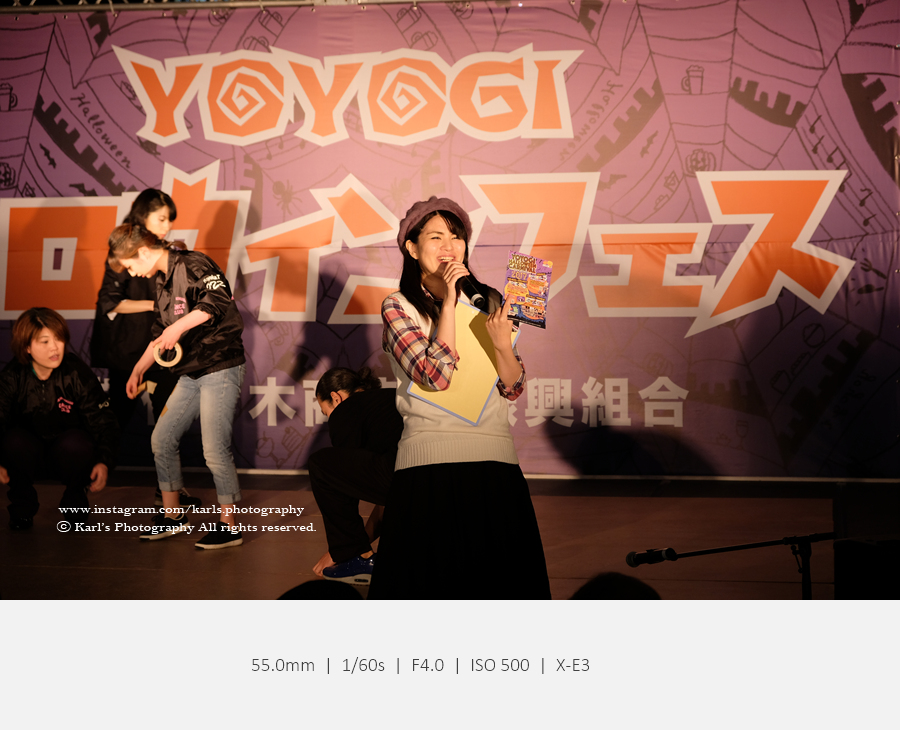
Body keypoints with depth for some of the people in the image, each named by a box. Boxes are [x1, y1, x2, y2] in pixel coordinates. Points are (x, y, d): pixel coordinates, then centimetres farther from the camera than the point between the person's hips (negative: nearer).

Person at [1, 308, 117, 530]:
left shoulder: (78, 374, -14)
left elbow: (104, 423, -15)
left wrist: (104, 461, -31)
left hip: (67, 456, -1)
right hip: (29, 456, 1)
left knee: (75, 442, -34)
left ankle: (75, 502, -3)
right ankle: (22, 506, -5)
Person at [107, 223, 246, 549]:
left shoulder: (193, 265, -12)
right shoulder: (163, 282, 16)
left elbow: (219, 298, -30)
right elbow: (160, 333, 26)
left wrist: (178, 327, -34)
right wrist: (138, 369, 25)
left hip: (221, 367, -10)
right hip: (191, 374, 10)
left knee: (215, 450, -10)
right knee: (162, 439, 11)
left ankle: (229, 526, 1)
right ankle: (173, 514, 24)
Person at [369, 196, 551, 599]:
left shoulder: (487, 301, 13)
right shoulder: (398, 307, 3)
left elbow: (514, 388, 8)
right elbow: (436, 376, -12)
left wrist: (502, 344, -11)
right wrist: (448, 303, -9)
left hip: (495, 463, 3)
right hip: (431, 462, -3)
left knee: (500, 579, 5)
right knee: (432, 579, 1)